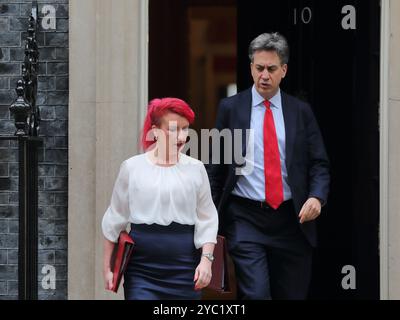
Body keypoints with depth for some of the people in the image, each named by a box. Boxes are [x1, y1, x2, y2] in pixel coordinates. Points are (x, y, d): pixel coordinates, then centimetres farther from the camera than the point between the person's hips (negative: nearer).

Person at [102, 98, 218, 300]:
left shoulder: (195, 169, 3)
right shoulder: (132, 167, 1)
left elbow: (206, 220, 6)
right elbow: (115, 219, 8)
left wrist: (206, 259, -7)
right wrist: (108, 268, 9)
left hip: (184, 268, 1)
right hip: (141, 268, -1)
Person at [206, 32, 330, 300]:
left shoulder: (301, 111, 7)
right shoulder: (230, 108, 4)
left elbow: (319, 164, 6)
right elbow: (215, 165, 6)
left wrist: (317, 197, -15)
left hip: (292, 220, 2)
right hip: (245, 219, -2)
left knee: (293, 295, 8)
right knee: (256, 294, -15)